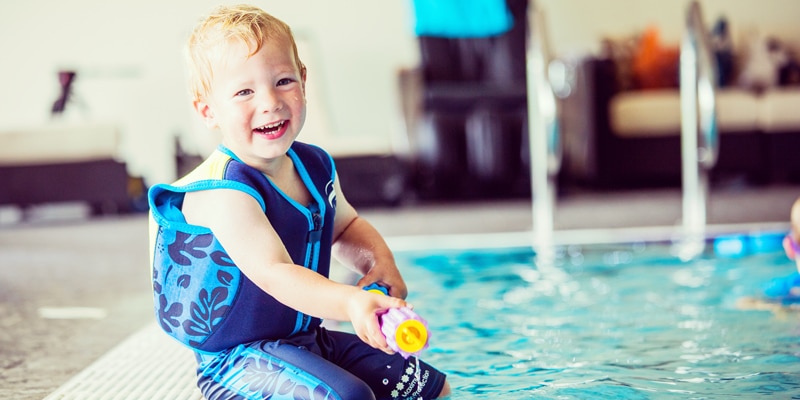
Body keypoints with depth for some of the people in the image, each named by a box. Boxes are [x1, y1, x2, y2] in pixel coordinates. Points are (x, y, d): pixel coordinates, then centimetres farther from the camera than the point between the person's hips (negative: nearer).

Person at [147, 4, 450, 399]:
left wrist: (379, 259, -1)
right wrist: (351, 301, -52)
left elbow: (346, 228, 21)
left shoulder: (315, 166, 2)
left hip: (308, 339, 8)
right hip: (238, 360, -8)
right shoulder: (224, 193, -24)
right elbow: (274, 273, -36)